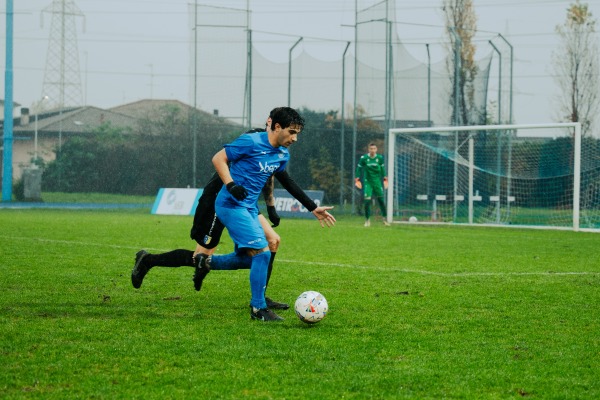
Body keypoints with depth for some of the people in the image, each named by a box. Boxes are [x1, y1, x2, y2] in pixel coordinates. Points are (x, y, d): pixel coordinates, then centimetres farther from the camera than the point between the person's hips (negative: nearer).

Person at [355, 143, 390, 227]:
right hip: (367, 182, -2)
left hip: (377, 181, 2)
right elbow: (359, 168, 3)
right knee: (367, 201, -8)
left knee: (381, 200, 5)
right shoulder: (364, 158, -9)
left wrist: (384, 177, 12)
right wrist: (357, 177, -2)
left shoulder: (380, 158, -3)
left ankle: (385, 219, 17)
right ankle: (367, 220, 6)